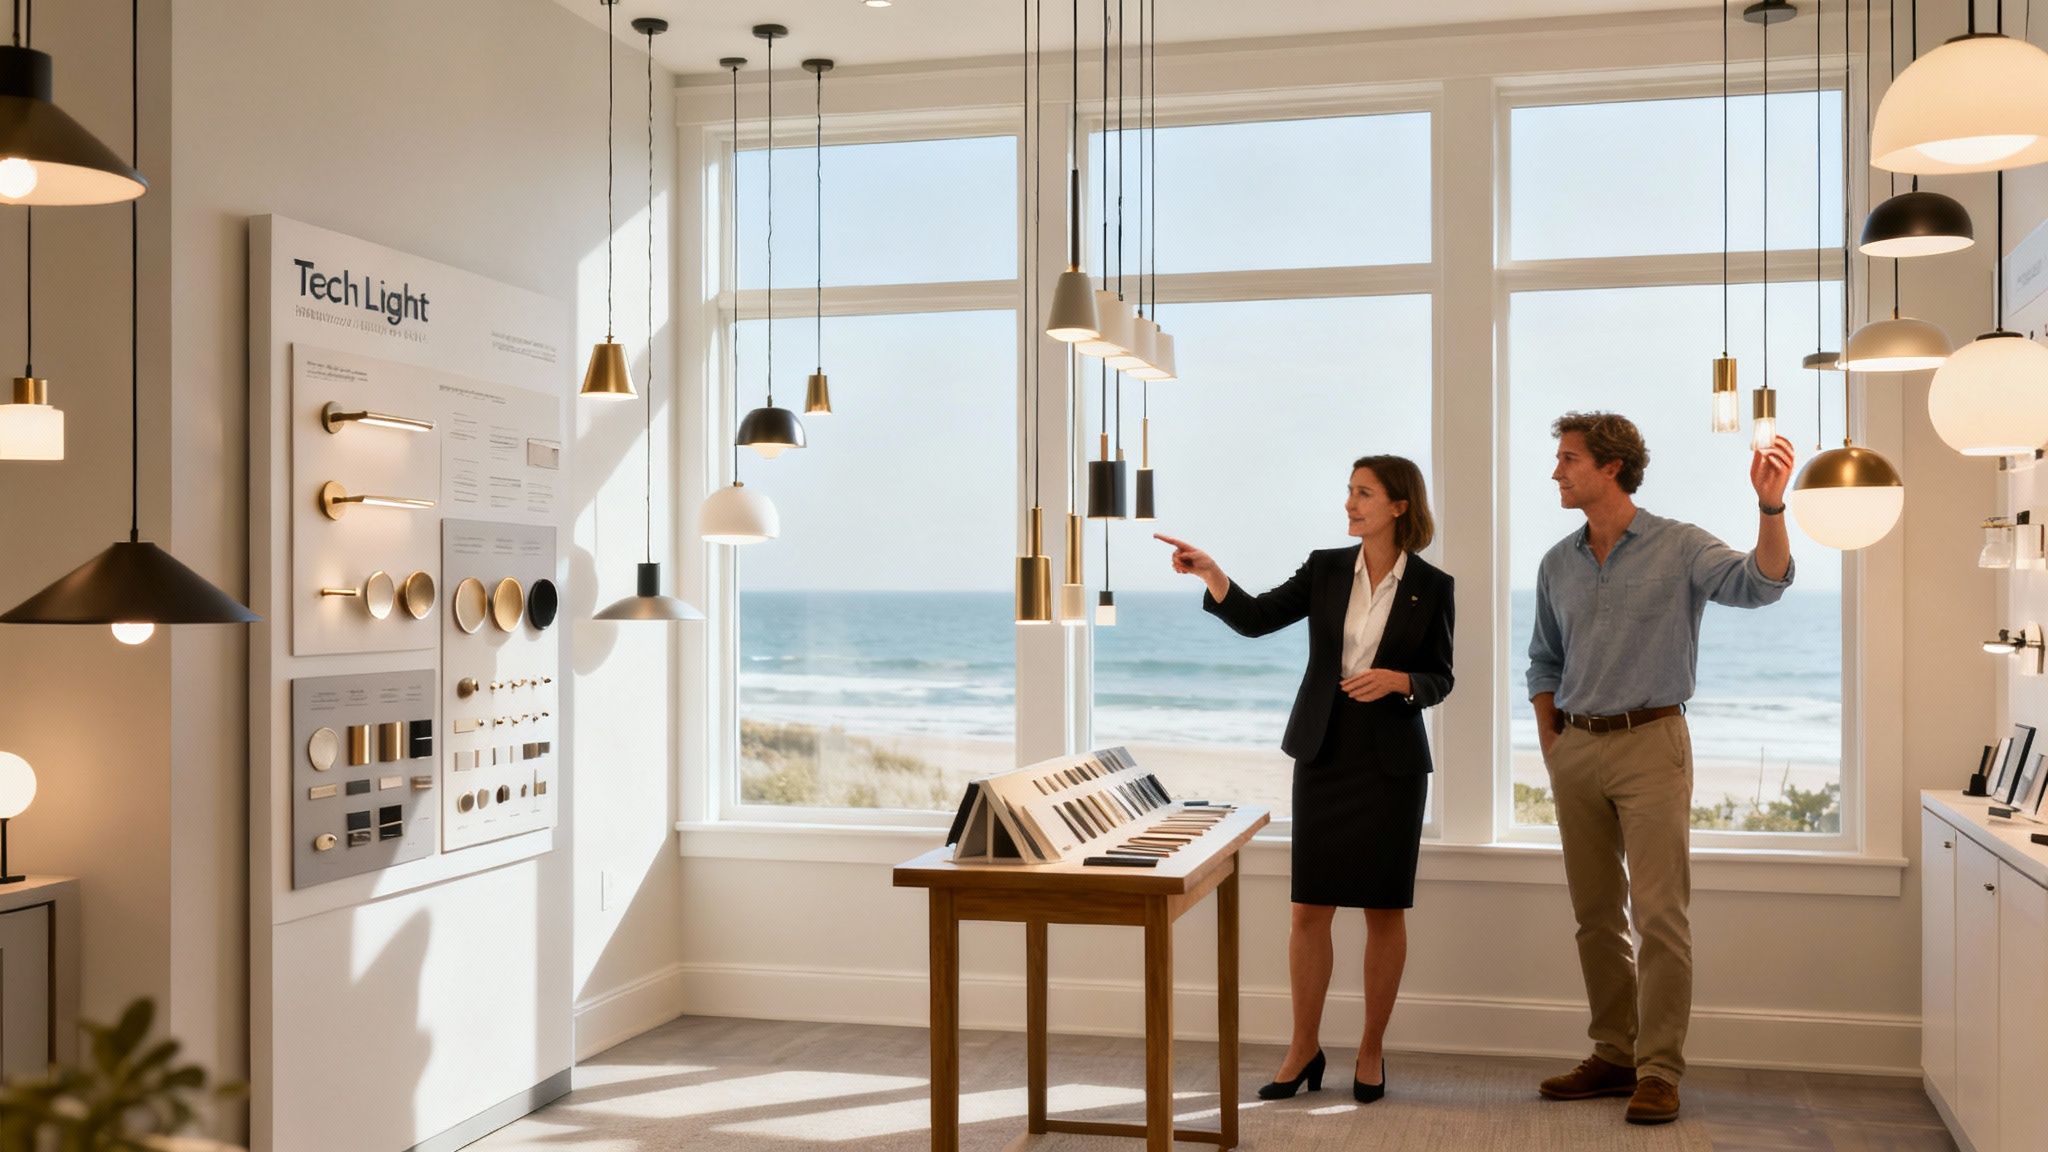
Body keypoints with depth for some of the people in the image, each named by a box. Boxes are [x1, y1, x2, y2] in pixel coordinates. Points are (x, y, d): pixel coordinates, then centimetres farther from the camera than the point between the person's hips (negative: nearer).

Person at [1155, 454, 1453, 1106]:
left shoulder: (1431, 586, -1)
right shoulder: (1326, 569, 4)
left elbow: (1440, 679, 3)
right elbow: (1255, 618, -5)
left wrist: (1397, 680, -17)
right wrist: (1210, 573, -20)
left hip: (1393, 760, -2)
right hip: (1324, 753, 2)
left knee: (1384, 909, 4)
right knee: (1310, 907, 3)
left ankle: (1371, 1052, 17)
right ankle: (1304, 1050, 15)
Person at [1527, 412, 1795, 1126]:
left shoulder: (1679, 547, -4)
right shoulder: (1557, 565, 11)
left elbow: (1760, 583, -21)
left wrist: (1770, 508, -36)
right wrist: (1552, 749, 12)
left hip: (1649, 744, -5)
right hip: (1576, 750, 5)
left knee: (1659, 915, -7)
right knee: (1595, 915, 10)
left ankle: (1658, 1072, -1)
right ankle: (1613, 1056, 20)